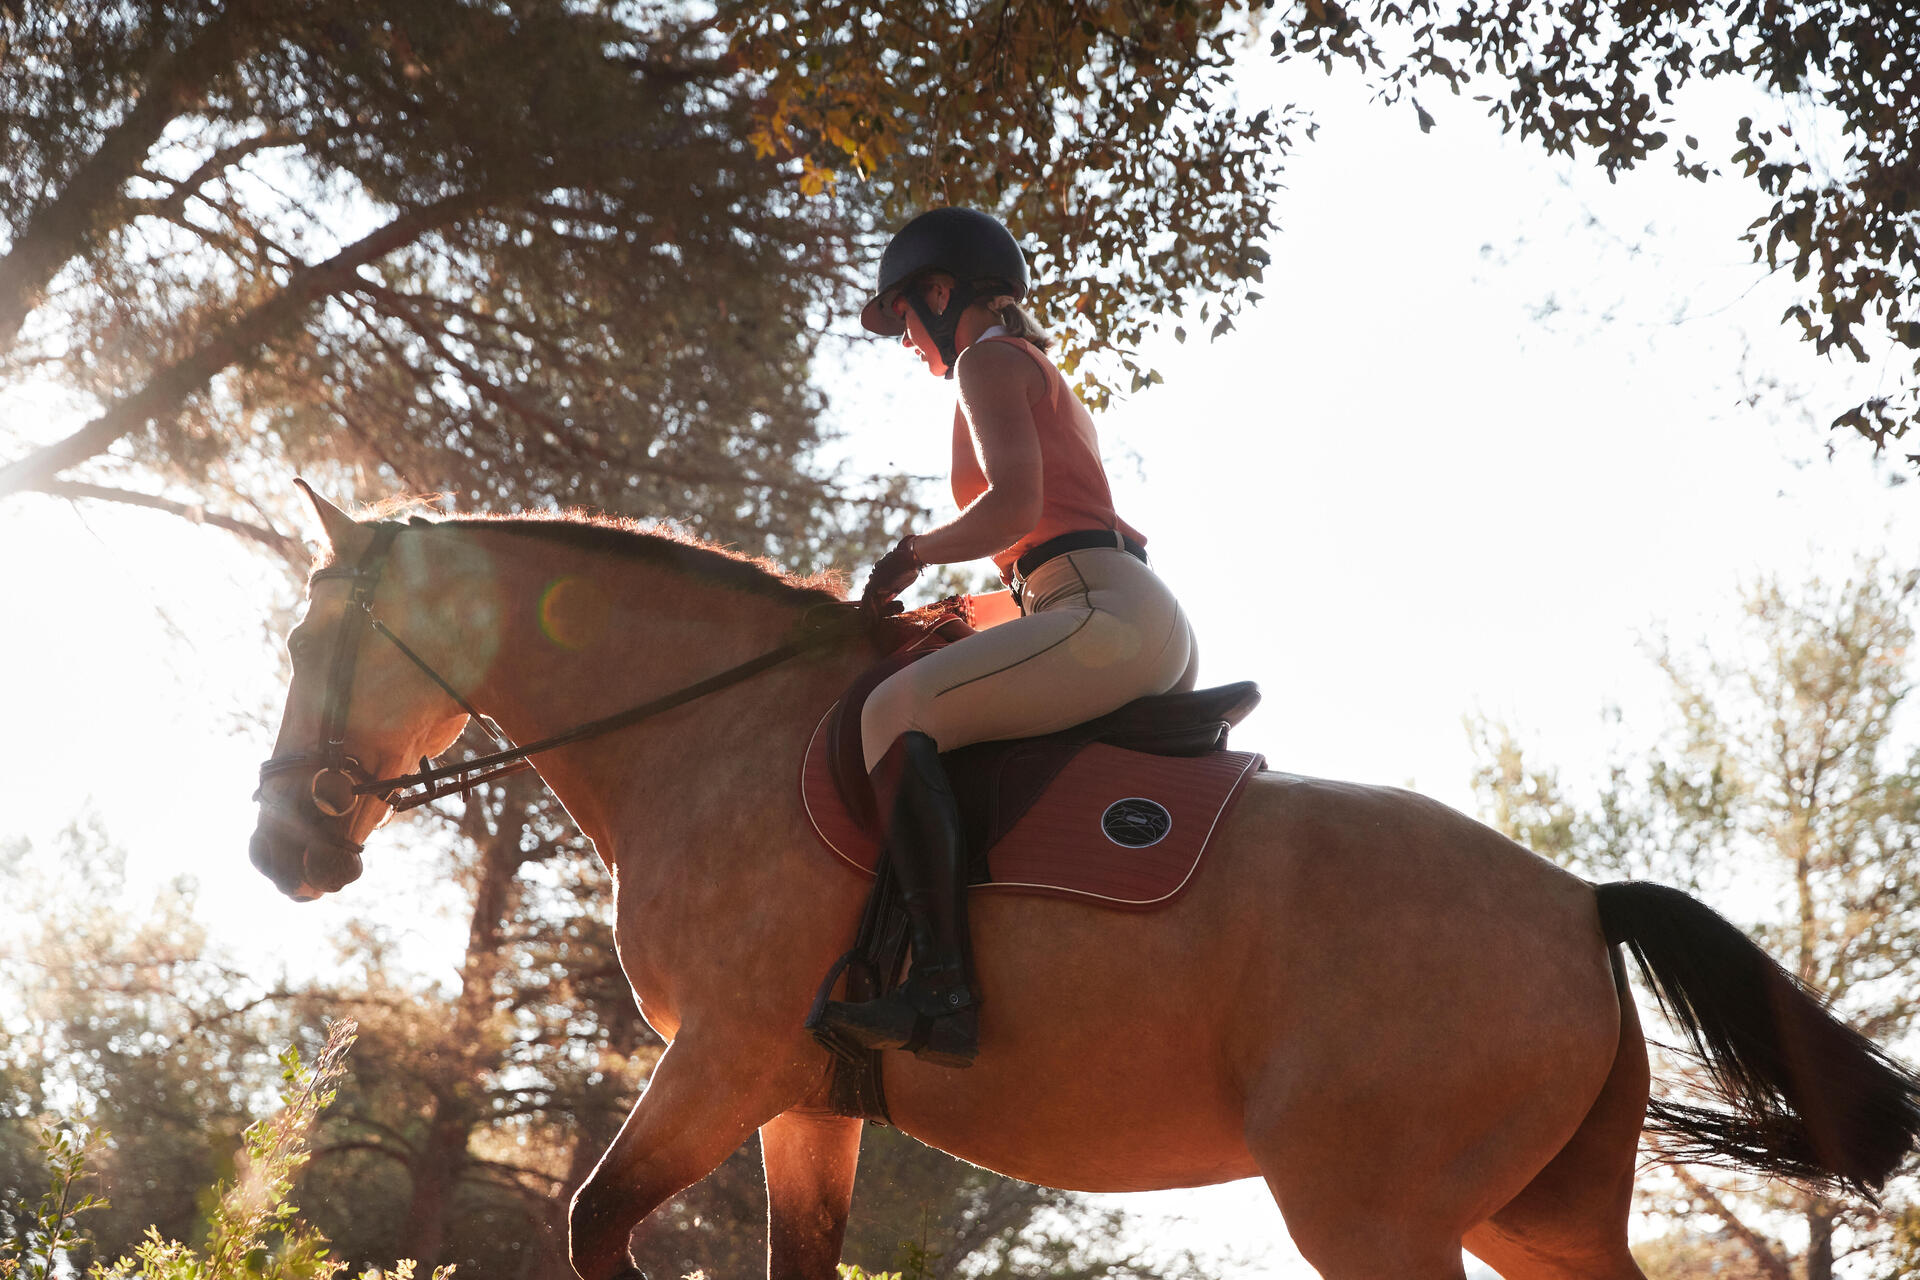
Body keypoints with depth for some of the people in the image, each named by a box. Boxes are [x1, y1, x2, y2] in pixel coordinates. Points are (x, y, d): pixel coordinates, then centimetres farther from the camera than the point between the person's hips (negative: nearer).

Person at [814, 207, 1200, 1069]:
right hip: (1154, 622, 10)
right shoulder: (1047, 379, 30)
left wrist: (916, 552, 1)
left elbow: (1014, 505, -15)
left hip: (1106, 613, -10)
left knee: (896, 712, -23)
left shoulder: (987, 359, 1)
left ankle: (943, 995, -36)